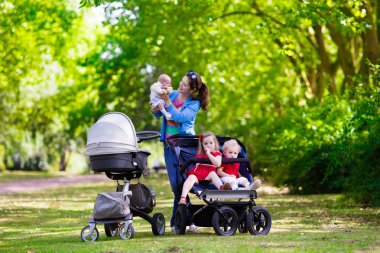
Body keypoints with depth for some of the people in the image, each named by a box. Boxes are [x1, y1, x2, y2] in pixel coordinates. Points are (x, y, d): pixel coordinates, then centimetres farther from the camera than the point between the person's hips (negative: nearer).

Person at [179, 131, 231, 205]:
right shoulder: (199, 154, 26)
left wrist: (209, 154, -6)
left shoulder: (217, 154, 14)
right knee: (191, 177, -30)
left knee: (213, 174, -35)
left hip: (208, 175, -2)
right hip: (196, 172, 2)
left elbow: (218, 164, -8)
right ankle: (183, 198, -52)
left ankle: (221, 188, -66)